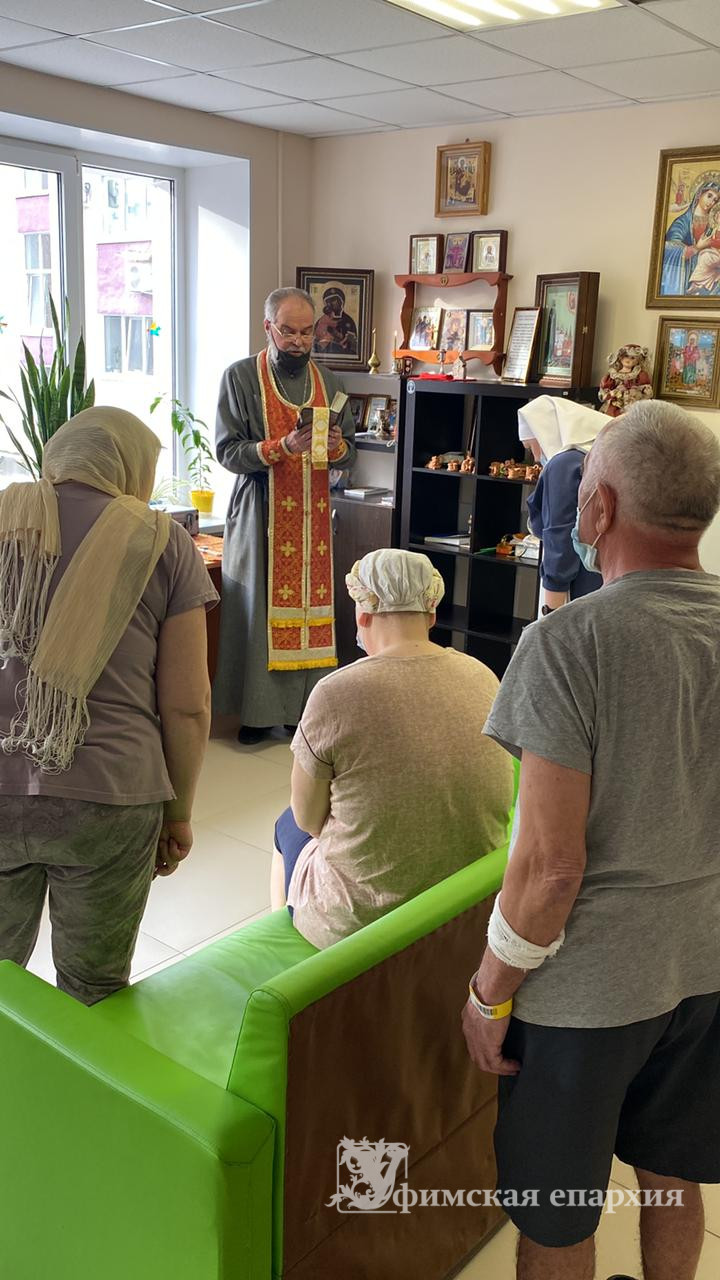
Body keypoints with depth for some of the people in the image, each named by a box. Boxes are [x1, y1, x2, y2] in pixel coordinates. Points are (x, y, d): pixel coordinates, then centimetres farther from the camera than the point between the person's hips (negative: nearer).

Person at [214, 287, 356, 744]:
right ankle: (257, 710, 6)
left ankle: (308, 708, 10)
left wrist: (337, 446, -11)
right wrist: (282, 447, -22)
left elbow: (350, 456, 12)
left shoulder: (327, 381, 12)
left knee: (312, 605, 3)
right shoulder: (240, 377, 0)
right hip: (261, 517, -3)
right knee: (259, 608, -3)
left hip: (313, 516, 4)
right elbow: (228, 451, -7)